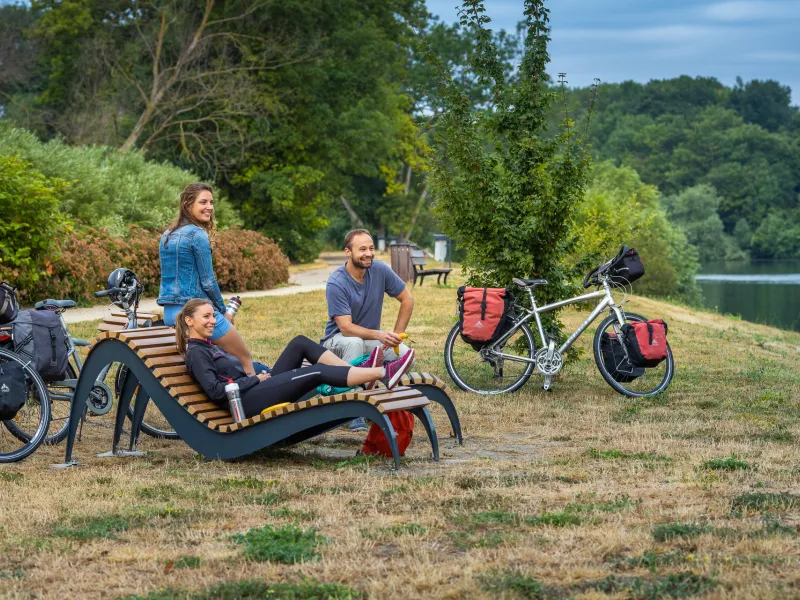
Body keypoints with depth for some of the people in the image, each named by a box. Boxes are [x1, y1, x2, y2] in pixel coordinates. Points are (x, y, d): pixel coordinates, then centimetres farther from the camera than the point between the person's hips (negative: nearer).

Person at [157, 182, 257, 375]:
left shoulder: (168, 235, 12)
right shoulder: (198, 234, -13)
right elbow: (207, 281, -13)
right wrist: (223, 310, 2)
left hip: (169, 313, 8)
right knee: (245, 359, 5)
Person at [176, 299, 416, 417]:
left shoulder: (210, 347, 24)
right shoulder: (195, 353, -6)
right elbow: (215, 391, -18)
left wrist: (259, 376, 7)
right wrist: (255, 379, -11)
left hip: (258, 391, 10)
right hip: (248, 403, -10)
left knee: (300, 343, 1)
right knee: (317, 372, -19)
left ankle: (361, 371, -7)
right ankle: (383, 374, -23)